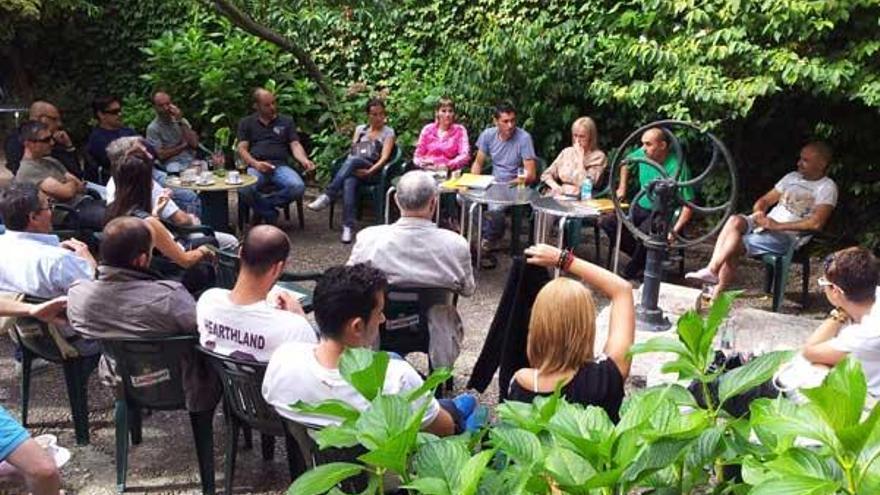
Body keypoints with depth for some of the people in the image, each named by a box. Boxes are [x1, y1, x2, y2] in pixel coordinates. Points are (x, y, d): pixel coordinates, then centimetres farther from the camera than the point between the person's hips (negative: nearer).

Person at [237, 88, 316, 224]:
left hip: (280, 165, 1)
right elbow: (242, 149, 9)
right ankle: (270, 215, -9)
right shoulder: (246, 123, 19)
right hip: (256, 166, -1)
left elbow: (295, 145, 11)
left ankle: (263, 206, -11)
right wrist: (255, 163, -12)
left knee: (298, 187, -32)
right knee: (245, 190, -36)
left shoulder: (286, 121, 21)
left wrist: (304, 160, -12)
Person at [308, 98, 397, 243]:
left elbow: (384, 157, -2)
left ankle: (328, 196, -40)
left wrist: (369, 172, -18)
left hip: (372, 169, -2)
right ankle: (348, 226, -46)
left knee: (353, 160, -37)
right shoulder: (360, 129, 24)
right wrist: (351, 168, -9)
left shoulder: (388, 132, 11)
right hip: (352, 168, 2)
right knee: (348, 183, -36)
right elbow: (352, 151, 14)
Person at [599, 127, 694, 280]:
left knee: (644, 231, -38)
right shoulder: (642, 154, -2)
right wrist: (622, 188, 17)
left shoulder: (677, 167, -20)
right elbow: (626, 163, 24)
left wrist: (674, 231, -32)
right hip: (641, 208, 7)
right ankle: (641, 257, -5)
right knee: (606, 221, -15)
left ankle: (630, 273, -12)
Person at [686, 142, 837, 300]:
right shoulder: (792, 177, 18)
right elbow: (764, 200, 18)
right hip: (765, 225, 6)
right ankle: (711, 271, -30)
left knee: (734, 244, -27)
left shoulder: (827, 187, -3)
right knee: (735, 220, -26)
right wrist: (759, 213, -7)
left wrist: (778, 225, -20)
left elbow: (816, 223, -18)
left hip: (787, 236, -6)